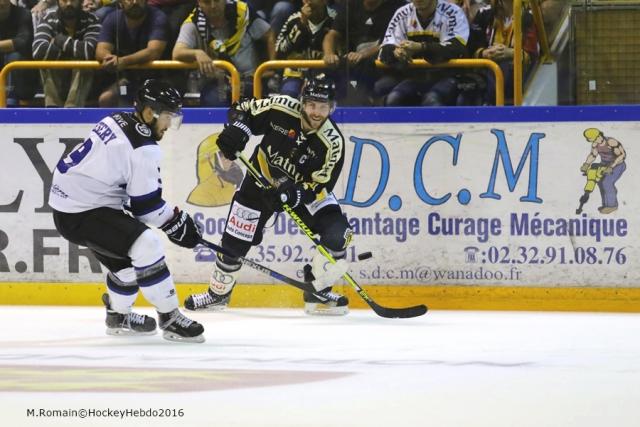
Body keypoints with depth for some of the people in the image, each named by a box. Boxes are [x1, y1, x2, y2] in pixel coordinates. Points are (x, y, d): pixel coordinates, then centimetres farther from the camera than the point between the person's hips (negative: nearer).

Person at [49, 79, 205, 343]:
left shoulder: (117, 122, 8)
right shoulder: (143, 147, -19)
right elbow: (146, 204, -14)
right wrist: (177, 223, 1)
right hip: (80, 215, -10)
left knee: (125, 258, 23)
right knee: (146, 246, -18)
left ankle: (118, 316, 42)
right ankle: (169, 318, -13)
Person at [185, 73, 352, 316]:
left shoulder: (332, 142, -25)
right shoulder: (281, 109, -23)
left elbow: (320, 186, -24)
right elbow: (243, 110, -8)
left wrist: (295, 194, -41)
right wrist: (237, 130, -29)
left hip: (304, 187, 0)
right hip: (263, 177, 0)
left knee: (337, 234, -18)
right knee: (235, 240, -1)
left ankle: (318, 294, 0)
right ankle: (219, 292, 23)